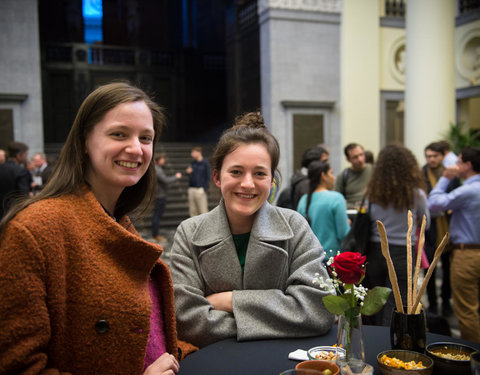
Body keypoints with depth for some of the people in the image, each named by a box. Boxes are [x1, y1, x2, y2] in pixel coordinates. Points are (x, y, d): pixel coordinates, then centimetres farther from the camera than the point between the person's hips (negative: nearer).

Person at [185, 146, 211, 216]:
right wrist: (189, 172, -2)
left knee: (203, 210, -6)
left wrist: (205, 188, -13)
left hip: (200, 189, -6)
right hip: (191, 189, 6)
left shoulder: (205, 163, -4)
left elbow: (208, 176, -6)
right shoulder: (193, 163, 13)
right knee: (192, 211, 9)